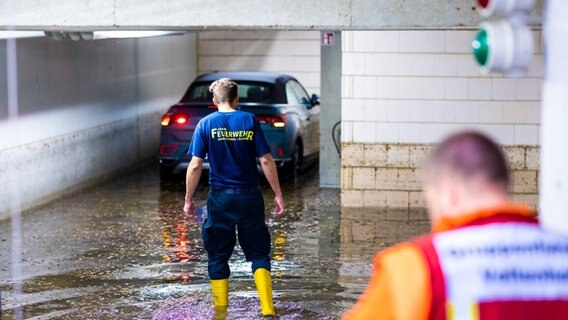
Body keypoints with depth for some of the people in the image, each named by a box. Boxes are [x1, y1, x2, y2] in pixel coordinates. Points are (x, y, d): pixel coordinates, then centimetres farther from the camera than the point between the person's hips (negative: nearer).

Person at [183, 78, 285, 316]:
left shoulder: (206, 124, -2)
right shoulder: (249, 121, 0)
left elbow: (195, 165, -6)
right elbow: (266, 160, -3)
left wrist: (188, 199, 3)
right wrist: (278, 195, 4)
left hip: (220, 198, -1)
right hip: (249, 197, 1)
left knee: (218, 257, 11)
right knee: (258, 254, 8)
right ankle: (267, 309, -5)